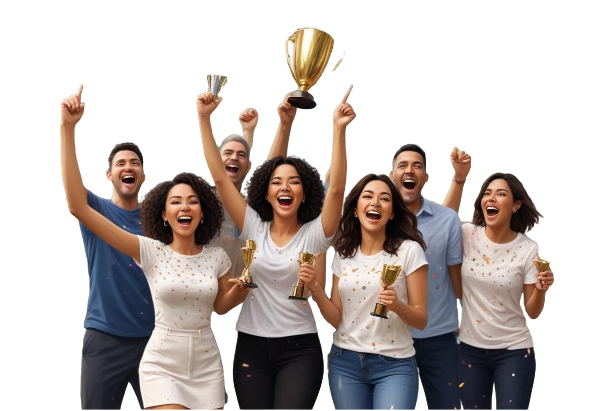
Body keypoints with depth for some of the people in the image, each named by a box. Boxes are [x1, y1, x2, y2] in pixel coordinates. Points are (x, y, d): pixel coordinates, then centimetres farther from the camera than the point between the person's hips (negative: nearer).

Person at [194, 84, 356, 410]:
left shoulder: (313, 234, -2)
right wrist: (204, 118, -8)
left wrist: (339, 130, -27)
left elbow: (336, 188, -17)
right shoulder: (253, 228, 3)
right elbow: (219, 177, -2)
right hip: (252, 346, 2)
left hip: (300, 349, -2)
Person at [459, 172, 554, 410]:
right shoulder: (468, 235, -4)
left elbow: (532, 313, -7)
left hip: (513, 350, -2)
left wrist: (540, 290, -28)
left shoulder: (528, 250, -10)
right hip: (471, 347, 2)